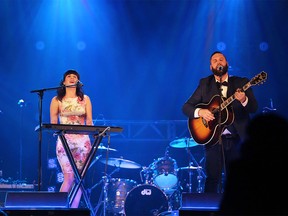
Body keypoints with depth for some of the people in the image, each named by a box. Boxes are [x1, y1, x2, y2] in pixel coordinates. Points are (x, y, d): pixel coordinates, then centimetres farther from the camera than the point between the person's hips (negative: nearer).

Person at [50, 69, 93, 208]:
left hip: (82, 141, 2)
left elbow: (89, 121, 6)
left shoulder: (85, 99, 12)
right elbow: (53, 123, 2)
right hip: (64, 141, -2)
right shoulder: (57, 100, 7)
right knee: (69, 177, -12)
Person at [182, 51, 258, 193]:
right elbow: (186, 107, 5)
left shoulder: (241, 83, 7)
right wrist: (200, 112, -16)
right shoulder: (204, 84, 9)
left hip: (237, 140, 1)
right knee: (212, 179, -7)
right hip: (213, 139, 0)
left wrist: (243, 100, -25)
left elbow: (254, 108, -3)